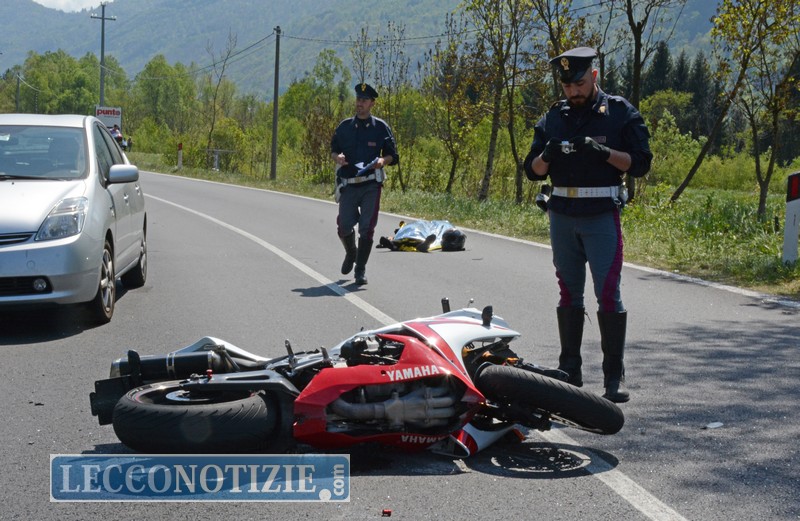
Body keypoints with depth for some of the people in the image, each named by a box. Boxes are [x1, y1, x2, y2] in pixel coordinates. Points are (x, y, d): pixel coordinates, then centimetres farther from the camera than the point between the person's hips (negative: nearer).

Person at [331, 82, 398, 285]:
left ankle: (361, 269, 8)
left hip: (371, 186, -2)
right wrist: (337, 157, -7)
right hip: (348, 185, 2)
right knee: (344, 226, -2)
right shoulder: (344, 126, 8)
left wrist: (383, 160, -16)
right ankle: (351, 253, 31)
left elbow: (392, 155, 6)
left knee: (367, 228, -6)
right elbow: (333, 150, 16)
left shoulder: (381, 127, 2)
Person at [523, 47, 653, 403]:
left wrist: (603, 152, -19)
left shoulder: (621, 112, 1)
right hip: (562, 215, 4)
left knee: (608, 294, -8)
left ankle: (615, 376, -3)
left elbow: (640, 163, -4)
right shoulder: (553, 117, 11)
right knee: (569, 294, 8)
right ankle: (569, 371, 14)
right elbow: (532, 171, 10)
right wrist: (548, 154, -12)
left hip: (602, 215, -4)